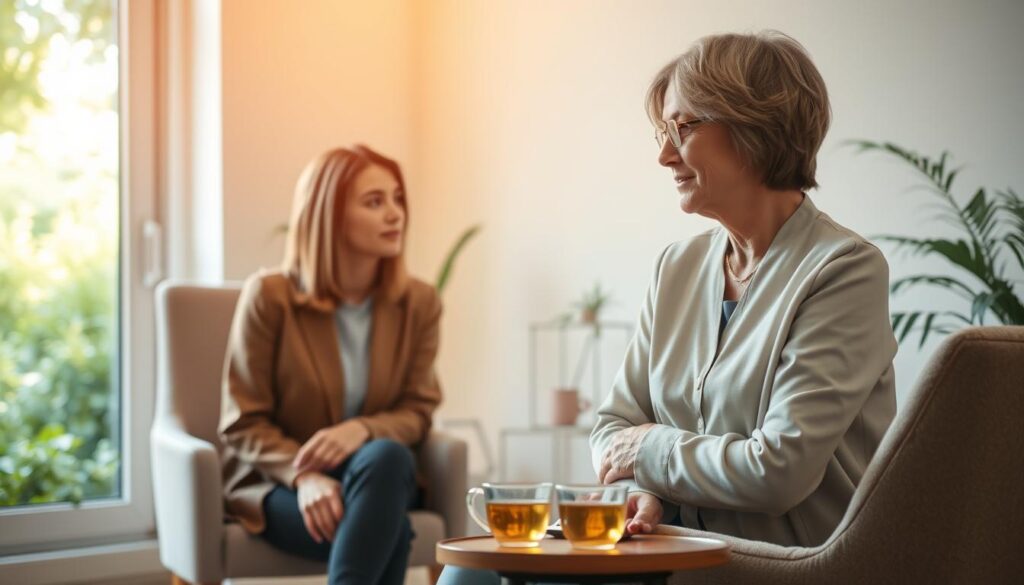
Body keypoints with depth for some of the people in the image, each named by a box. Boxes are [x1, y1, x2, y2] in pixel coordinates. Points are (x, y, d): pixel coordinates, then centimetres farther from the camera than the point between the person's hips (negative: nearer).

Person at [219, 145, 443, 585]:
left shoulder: (419, 302, 2)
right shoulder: (270, 297, -8)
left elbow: (417, 412, 3)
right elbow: (242, 424, -7)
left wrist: (362, 430, -21)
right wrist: (304, 475, -26)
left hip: (373, 475, 3)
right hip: (277, 483, -3)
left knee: (389, 455, -36)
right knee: (388, 530, -34)